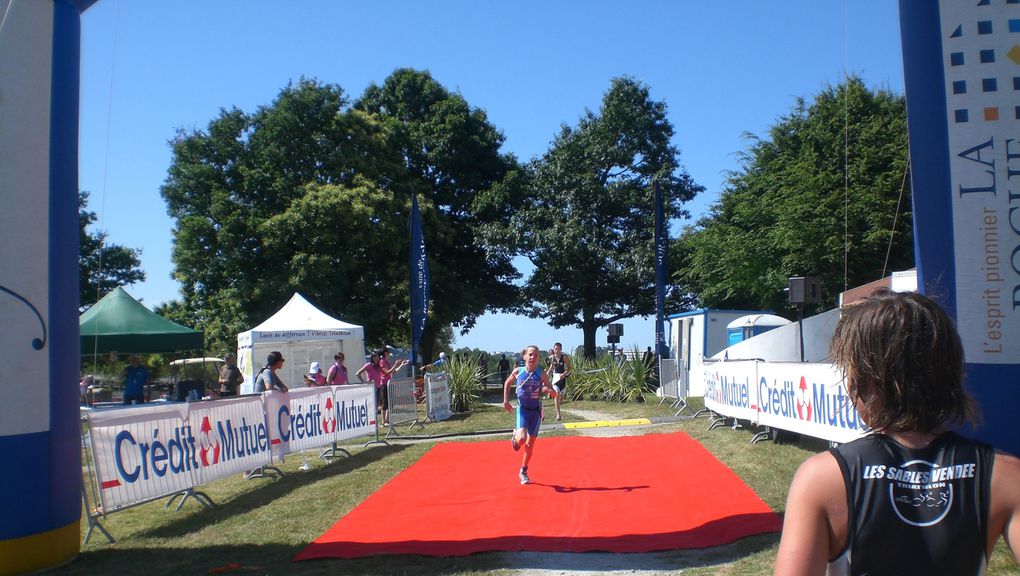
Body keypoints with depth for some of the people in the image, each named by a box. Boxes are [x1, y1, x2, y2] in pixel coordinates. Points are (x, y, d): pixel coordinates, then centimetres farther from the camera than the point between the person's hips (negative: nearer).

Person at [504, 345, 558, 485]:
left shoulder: (542, 374, -9)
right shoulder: (518, 371, -7)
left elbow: (555, 395, -6)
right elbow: (507, 383, 13)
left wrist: (549, 390, -28)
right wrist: (506, 401, 6)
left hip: (535, 410, 1)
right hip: (522, 409, -1)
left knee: (530, 444, 8)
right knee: (522, 439, -23)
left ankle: (523, 472, 28)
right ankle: (515, 436, 16)